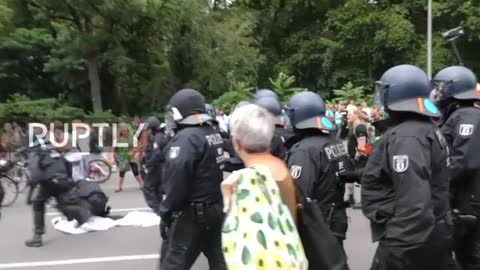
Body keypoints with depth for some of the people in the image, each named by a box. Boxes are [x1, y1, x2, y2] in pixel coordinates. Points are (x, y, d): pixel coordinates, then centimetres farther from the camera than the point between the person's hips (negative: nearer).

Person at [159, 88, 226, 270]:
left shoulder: (186, 137, -19)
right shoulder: (214, 133, 8)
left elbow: (177, 178, -25)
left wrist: (167, 211, -17)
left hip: (191, 213, -9)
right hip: (216, 208, 9)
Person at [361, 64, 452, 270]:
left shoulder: (405, 137, -21)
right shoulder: (430, 130, 11)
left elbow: (413, 201, -29)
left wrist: (401, 250, -25)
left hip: (411, 241, -10)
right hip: (435, 235, 10)